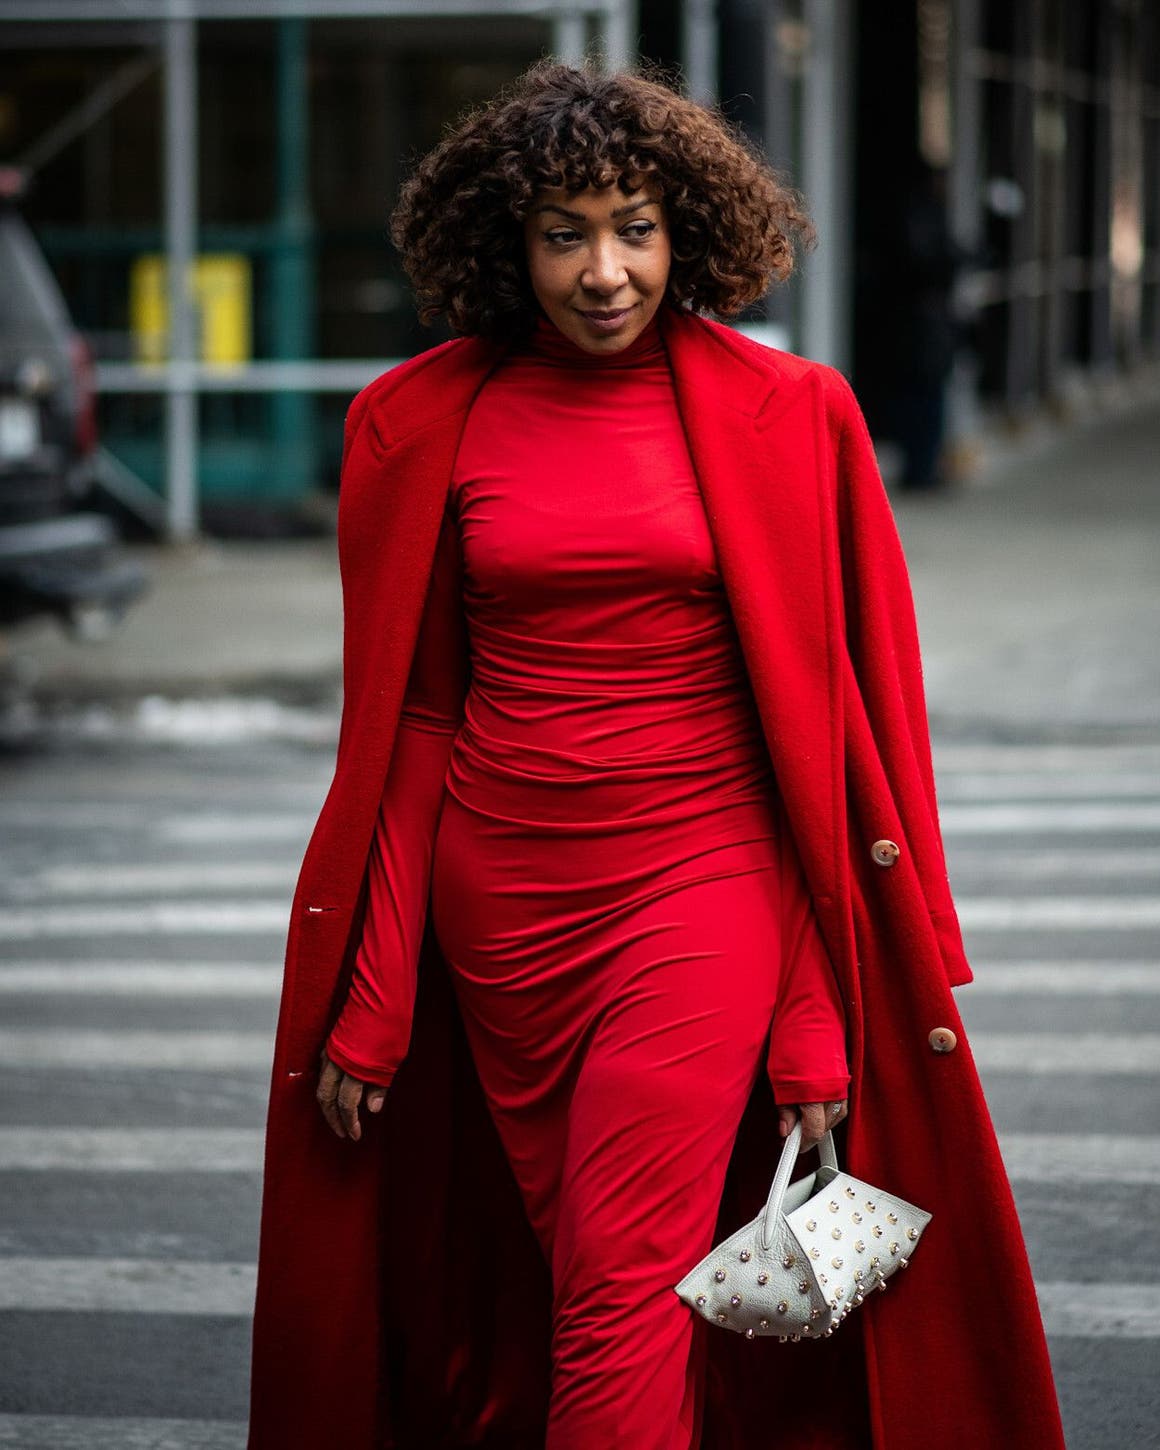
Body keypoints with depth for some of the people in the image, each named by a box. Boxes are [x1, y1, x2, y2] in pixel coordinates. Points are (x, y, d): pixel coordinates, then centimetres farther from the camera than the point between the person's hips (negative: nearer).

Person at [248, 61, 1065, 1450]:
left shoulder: (785, 418, -2)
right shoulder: (422, 423, 3)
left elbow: (849, 697, 1)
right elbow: (410, 718, 6)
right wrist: (365, 1004, 3)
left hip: (703, 872, -2)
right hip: (500, 893, 3)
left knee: (621, 1287, -12)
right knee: (571, 1256, 11)